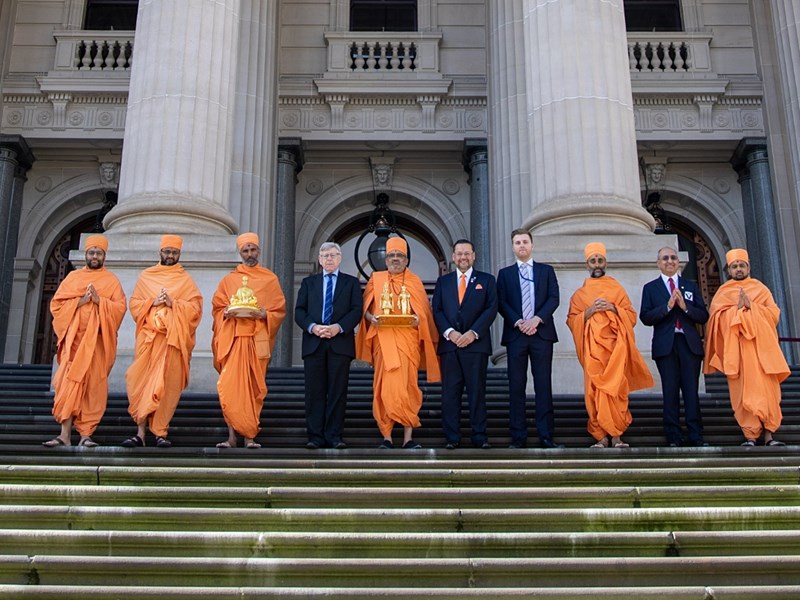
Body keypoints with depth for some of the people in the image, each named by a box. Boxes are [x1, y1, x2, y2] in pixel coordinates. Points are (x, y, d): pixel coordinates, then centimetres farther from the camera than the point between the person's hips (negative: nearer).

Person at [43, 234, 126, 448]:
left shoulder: (111, 280, 11)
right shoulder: (73, 277, 14)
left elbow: (120, 308, 0)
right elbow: (56, 304, 6)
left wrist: (99, 300, -14)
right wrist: (79, 302, -8)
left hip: (98, 339, -1)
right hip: (75, 337, 1)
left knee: (93, 384, -4)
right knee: (71, 382, -9)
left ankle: (86, 434, -2)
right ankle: (65, 434, -11)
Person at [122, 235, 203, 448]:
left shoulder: (185, 280, 11)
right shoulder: (146, 276, 14)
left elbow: (195, 307, 2)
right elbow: (134, 304, 10)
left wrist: (173, 303, -12)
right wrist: (153, 302, -7)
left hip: (174, 338, -1)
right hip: (149, 337, 1)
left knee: (168, 385, -4)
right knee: (143, 382, -7)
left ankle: (160, 432, 1)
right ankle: (141, 432, -5)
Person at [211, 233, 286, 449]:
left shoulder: (270, 279, 9)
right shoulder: (229, 279, 14)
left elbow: (280, 310, 6)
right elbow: (217, 308, 13)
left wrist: (263, 314, -13)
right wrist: (228, 313, -9)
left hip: (257, 340, -1)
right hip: (232, 340, 1)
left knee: (254, 388, -2)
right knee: (230, 386, -9)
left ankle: (250, 436, 3)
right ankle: (232, 435, -6)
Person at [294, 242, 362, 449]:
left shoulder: (351, 282, 13)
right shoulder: (308, 282, 18)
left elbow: (356, 310, 2)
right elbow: (299, 311, 8)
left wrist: (339, 327, -13)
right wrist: (312, 327, -10)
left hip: (340, 343, -1)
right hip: (313, 342, 1)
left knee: (338, 391, -2)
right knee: (314, 391, 0)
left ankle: (334, 436, 3)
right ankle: (315, 436, 3)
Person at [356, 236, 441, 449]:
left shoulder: (414, 282, 13)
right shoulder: (375, 279, 14)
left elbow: (425, 311, 11)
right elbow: (365, 308, 11)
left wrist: (419, 318, -10)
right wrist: (371, 317, -9)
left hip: (407, 340, 0)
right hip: (383, 339, 1)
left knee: (407, 385, -8)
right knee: (383, 387, -4)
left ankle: (408, 437, -6)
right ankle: (386, 436, 0)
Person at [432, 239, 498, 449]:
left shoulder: (486, 280, 10)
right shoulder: (443, 281, 15)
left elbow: (491, 309, 0)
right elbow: (437, 310, 7)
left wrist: (473, 333, -11)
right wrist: (449, 332, -10)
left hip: (476, 343, -2)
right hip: (449, 343, 2)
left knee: (477, 391, 0)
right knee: (450, 392, 1)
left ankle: (479, 436, 6)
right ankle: (452, 437, 5)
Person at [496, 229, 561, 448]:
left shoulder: (547, 271, 14)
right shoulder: (505, 273, 13)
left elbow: (554, 298, 2)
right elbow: (501, 303, 3)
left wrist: (537, 319, -12)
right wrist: (518, 322, -11)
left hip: (542, 333, 0)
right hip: (515, 334, 0)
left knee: (543, 385, -1)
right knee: (516, 386, -1)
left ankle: (546, 436, 1)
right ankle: (518, 436, 2)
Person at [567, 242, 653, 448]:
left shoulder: (617, 289, 14)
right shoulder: (579, 294, 14)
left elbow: (631, 317, 9)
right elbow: (572, 321, 7)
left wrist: (613, 308, -8)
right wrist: (588, 312, -9)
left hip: (615, 347, 0)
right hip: (592, 350, 0)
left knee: (615, 389, -11)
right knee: (595, 391, -7)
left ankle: (616, 434, -4)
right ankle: (601, 436, -4)